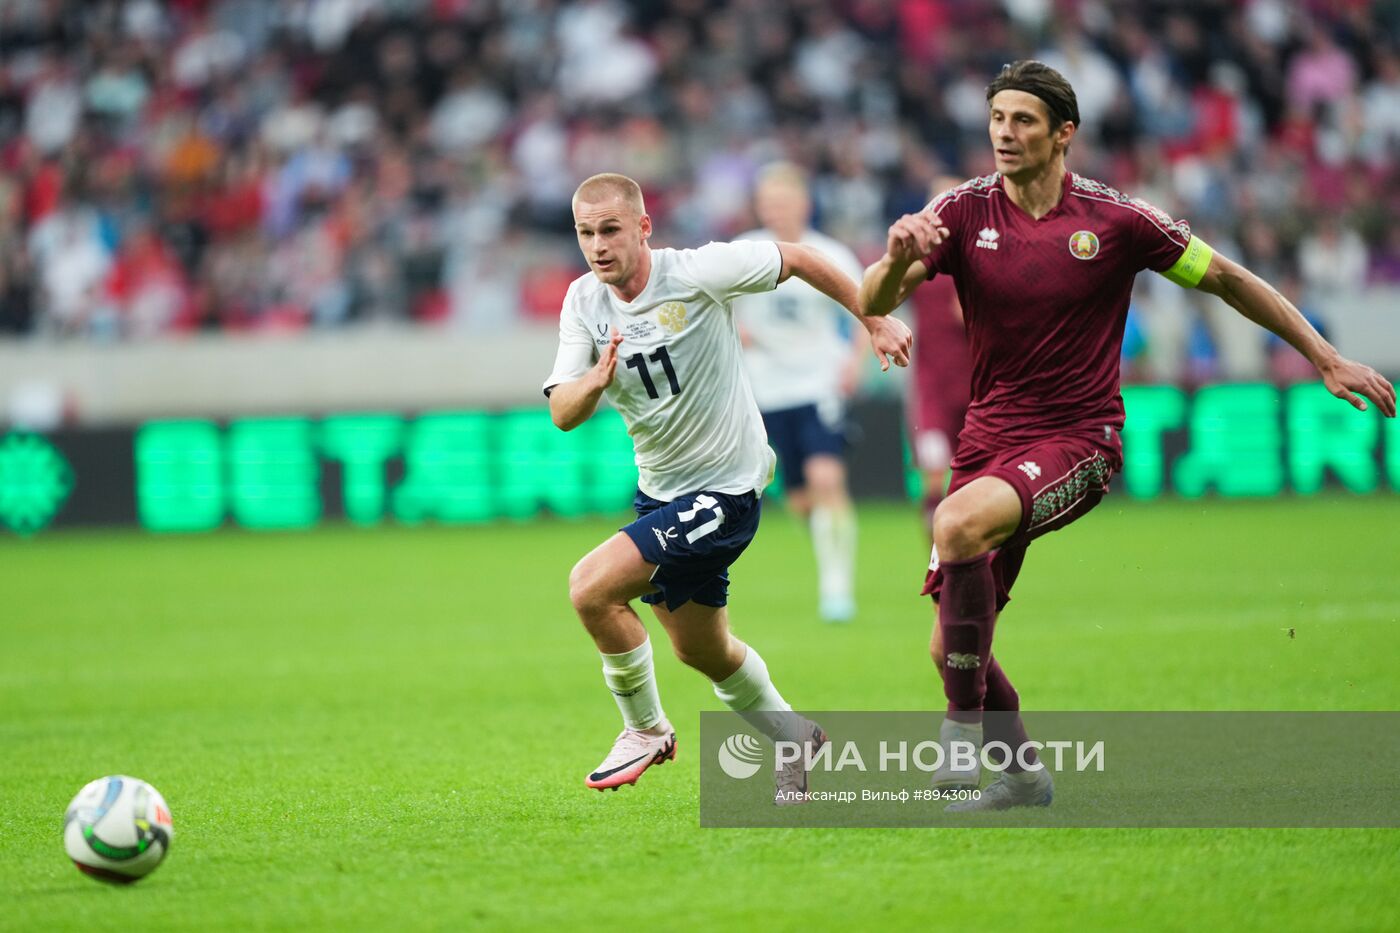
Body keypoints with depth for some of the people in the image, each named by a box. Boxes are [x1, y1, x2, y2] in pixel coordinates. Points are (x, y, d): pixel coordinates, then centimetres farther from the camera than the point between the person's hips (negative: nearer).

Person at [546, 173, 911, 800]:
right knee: (700, 650, 21)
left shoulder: (697, 273, -21)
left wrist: (875, 321, 0)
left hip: (724, 487, -7)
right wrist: (595, 381, -33)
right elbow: (562, 414, -11)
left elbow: (796, 259, -7)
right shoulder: (584, 302, -5)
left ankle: (645, 729, -1)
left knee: (591, 587, -21)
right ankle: (795, 742, 44)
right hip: (659, 489, 7)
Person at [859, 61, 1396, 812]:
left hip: (1076, 440, -4)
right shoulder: (963, 212, -2)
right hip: (990, 437, 4)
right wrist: (897, 258, -35)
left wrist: (1327, 360, 5)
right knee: (951, 646, 0)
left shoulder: (1115, 220, -6)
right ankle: (1022, 775, 26)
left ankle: (964, 724, -23)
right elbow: (874, 302, -11)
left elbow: (1223, 278, 4)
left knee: (958, 521, -34)